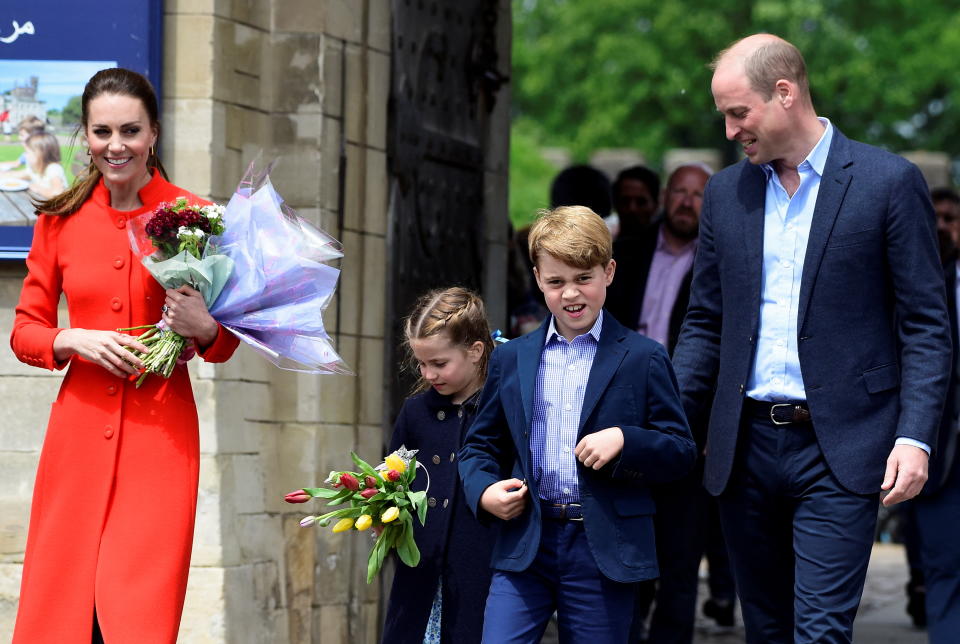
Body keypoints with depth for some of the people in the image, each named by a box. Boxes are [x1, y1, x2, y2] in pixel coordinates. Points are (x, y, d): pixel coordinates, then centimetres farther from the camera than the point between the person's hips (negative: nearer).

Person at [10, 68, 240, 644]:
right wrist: (75, 340, -9)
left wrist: (204, 329, -14)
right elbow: (24, 331, 10)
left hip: (160, 433, -2)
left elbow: (227, 341, 8)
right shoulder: (60, 220, 6)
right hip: (80, 429, 2)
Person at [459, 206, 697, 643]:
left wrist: (625, 440, -16)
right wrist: (483, 491, -3)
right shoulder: (511, 360, 12)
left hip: (604, 552, -2)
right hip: (523, 545, 2)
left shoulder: (643, 359, 2)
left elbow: (682, 453, 1)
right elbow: (480, 444, 18)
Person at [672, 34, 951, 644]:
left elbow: (927, 325, -3)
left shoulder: (890, 182, -3)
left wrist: (915, 438, -13)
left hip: (837, 453, -5)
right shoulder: (725, 192, 11)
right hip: (746, 448, 5)